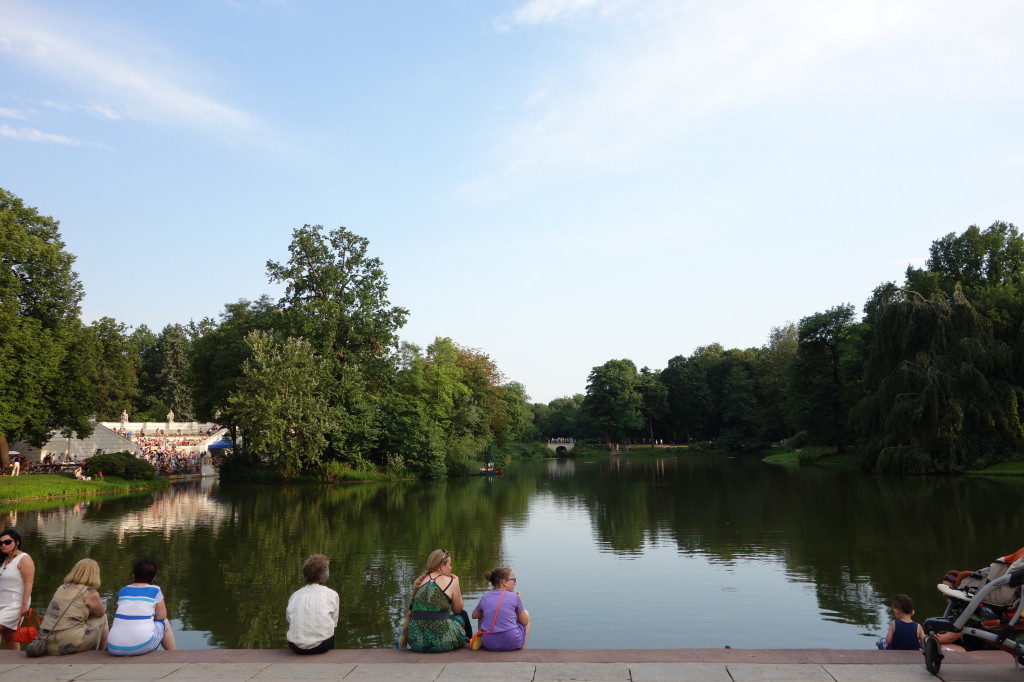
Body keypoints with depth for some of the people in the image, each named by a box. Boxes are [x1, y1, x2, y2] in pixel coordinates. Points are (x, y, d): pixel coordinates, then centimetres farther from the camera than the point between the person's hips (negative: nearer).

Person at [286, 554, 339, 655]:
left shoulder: (295, 595, 9)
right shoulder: (332, 594, 3)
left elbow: (289, 620, 8)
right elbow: (334, 623, 8)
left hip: (296, 647, 2)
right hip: (321, 646, -2)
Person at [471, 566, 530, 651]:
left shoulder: (485, 598, 4)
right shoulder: (514, 597, -4)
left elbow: (474, 615, 23)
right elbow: (525, 622, 6)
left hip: (489, 644, 4)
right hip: (512, 644, -3)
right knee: (526, 613, 24)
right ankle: (522, 649, 26)